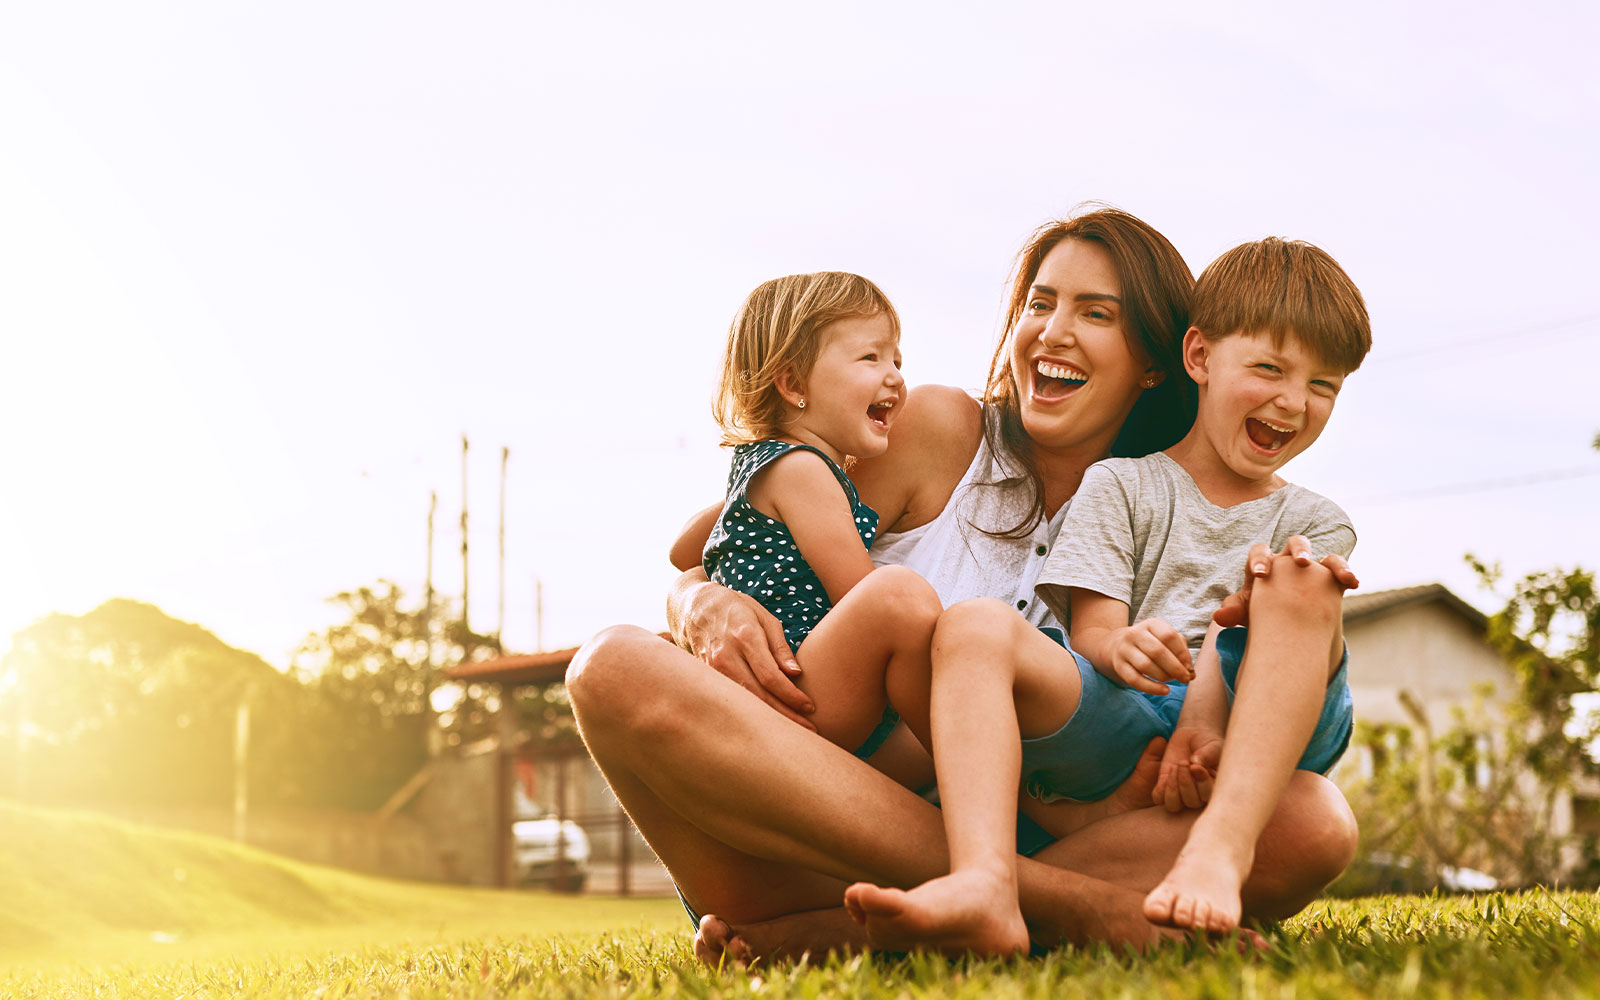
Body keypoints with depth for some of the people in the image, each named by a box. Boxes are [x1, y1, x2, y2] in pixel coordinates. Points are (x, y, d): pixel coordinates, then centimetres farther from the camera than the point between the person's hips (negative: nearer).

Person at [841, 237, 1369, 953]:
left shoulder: (1315, 525, 20)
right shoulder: (1120, 486, 17)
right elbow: (1089, 632, 3)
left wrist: (1208, 702, -20)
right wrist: (1121, 647, -22)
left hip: (1244, 739, 0)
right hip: (1114, 724, 0)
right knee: (975, 630, -25)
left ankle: (1220, 849, -42)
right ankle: (984, 889, -49)